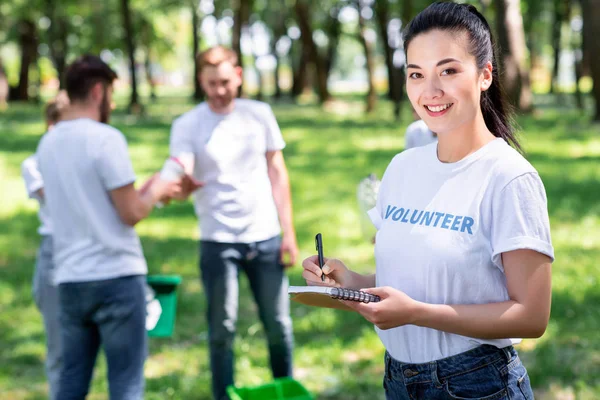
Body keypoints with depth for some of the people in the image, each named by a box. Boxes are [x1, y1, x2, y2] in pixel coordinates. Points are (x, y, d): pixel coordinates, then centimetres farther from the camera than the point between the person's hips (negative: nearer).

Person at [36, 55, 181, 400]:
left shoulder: (48, 144, 10)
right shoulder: (106, 138, -12)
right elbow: (132, 213, -12)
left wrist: (144, 192, 21)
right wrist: (155, 191, 7)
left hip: (69, 280, 7)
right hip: (117, 277, -6)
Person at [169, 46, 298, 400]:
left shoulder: (259, 114, 5)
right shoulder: (187, 126, -3)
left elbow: (277, 174, 9)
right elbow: (182, 184, -15)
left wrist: (289, 232, 4)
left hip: (265, 237, 2)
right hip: (219, 241, -2)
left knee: (278, 325, 8)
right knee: (222, 331, 2)